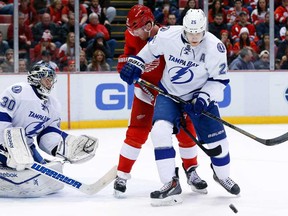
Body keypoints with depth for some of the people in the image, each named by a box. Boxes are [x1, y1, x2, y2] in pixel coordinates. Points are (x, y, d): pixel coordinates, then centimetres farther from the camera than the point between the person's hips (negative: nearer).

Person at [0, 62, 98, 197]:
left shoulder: (53, 106, 11)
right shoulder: (18, 91, -16)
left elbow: (48, 136, 9)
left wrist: (68, 145, -11)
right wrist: (11, 148, -26)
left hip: (25, 145, 9)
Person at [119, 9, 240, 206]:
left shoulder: (215, 48, -22)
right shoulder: (167, 35, -20)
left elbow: (219, 80, -12)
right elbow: (151, 49, 3)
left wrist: (204, 97, -25)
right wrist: (135, 63, -5)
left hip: (200, 95, 0)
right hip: (169, 93, 0)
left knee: (216, 138, 2)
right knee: (160, 131, -22)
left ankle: (222, 175, 34)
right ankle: (171, 184, -14)